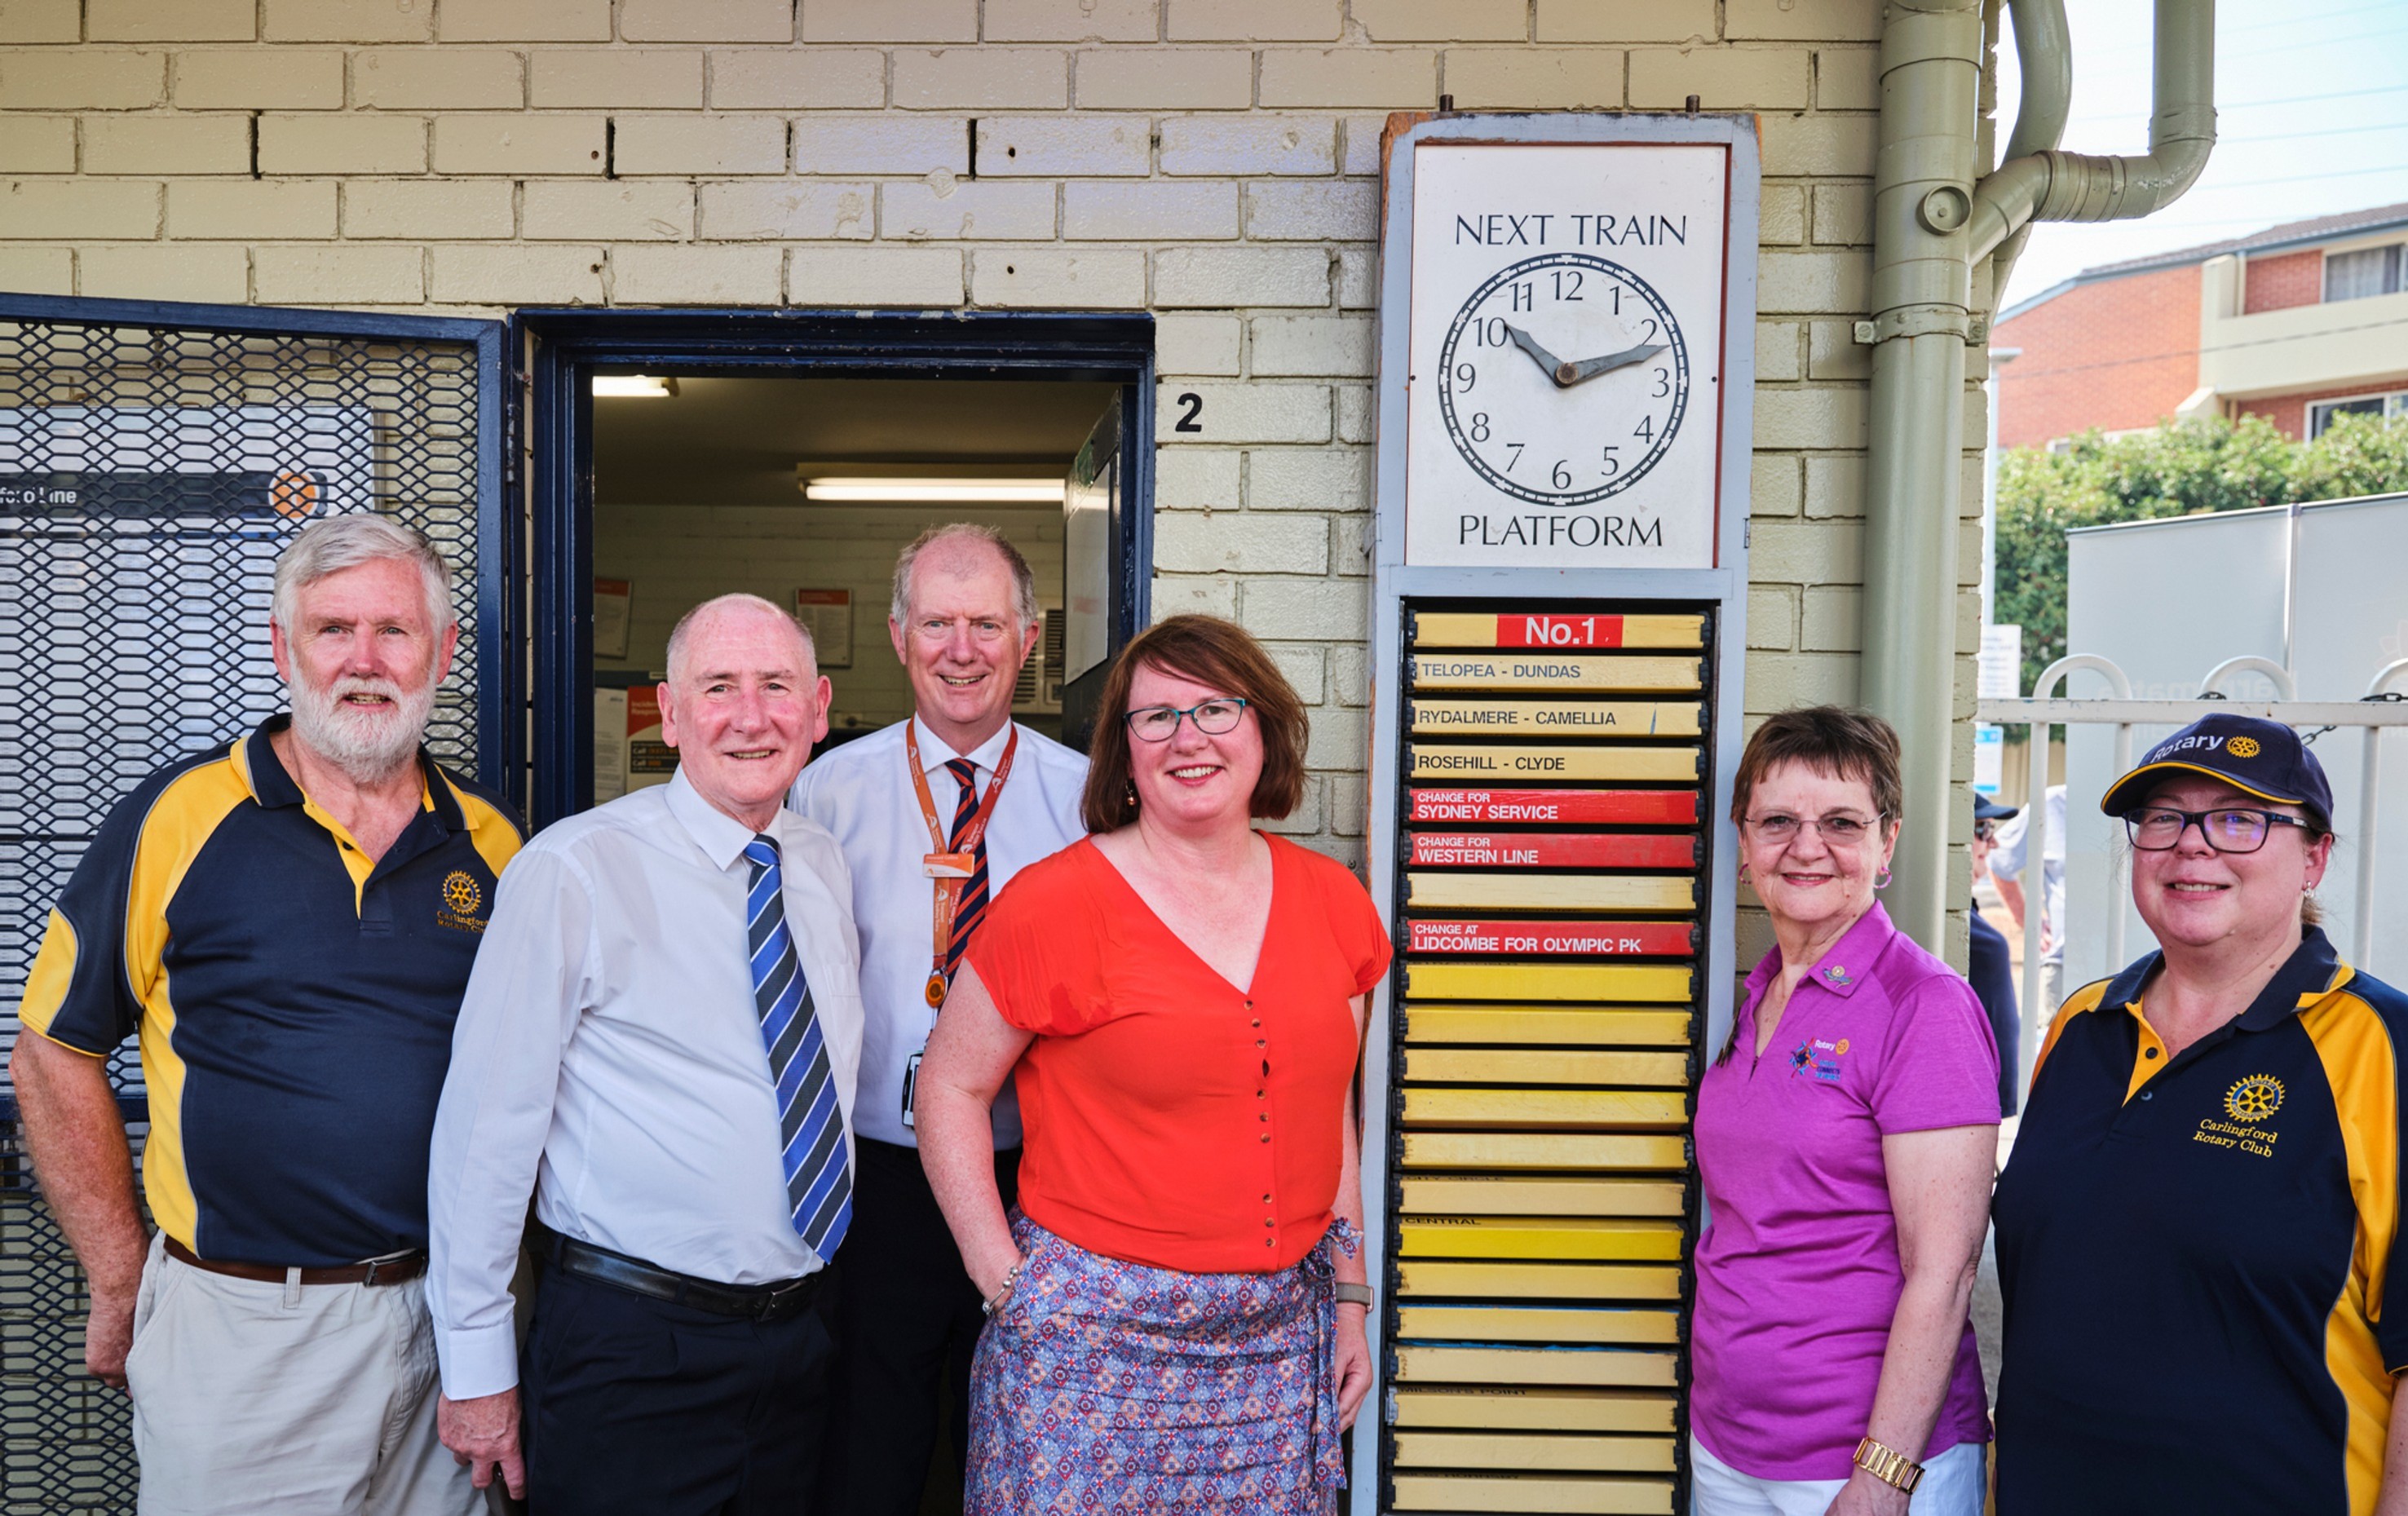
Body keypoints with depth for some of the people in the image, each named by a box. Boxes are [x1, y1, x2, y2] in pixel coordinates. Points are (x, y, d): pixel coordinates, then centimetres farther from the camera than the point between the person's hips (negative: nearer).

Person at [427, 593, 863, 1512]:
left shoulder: (825, 866, 4)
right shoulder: (573, 874, -14)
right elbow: (487, 1123, -12)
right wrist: (477, 1365, -9)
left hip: (801, 1331, 6)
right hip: (630, 1355, -5)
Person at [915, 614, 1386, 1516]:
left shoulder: (1331, 901, 4)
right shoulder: (1057, 904, -10)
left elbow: (1328, 1109, 11)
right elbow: (949, 1088, -4)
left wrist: (1349, 1300, 11)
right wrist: (1005, 1281, -8)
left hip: (1280, 1333, 4)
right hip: (1094, 1338, -4)